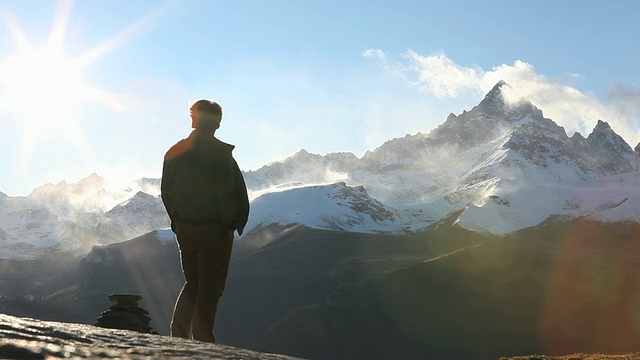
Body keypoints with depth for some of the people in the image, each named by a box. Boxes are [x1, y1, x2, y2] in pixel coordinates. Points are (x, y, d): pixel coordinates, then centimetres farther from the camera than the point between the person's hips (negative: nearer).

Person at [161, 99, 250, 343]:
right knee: (210, 290, 3)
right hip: (214, 230, -6)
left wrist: (177, 221, 16)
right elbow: (233, 193, -18)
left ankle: (177, 336, 16)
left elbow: (166, 192, 10)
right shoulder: (220, 154, -14)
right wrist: (232, 224, -7)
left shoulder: (174, 153, 5)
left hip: (184, 229, 6)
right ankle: (202, 342, 6)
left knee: (192, 284, 20)